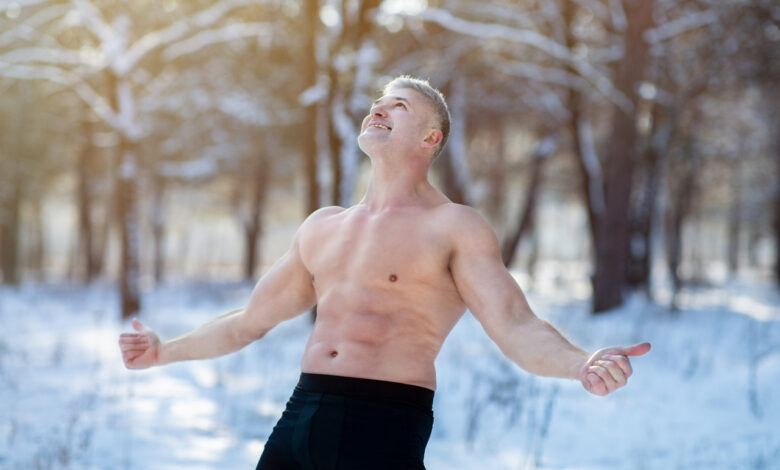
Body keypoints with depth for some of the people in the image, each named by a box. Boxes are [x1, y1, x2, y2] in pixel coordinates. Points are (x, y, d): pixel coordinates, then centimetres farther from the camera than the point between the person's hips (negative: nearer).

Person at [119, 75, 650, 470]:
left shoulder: (455, 227, 1)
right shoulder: (322, 227, 20)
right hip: (300, 416, 6)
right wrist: (167, 350, 39)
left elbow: (517, 328, -11)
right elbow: (250, 320, 31)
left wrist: (581, 364, -30)